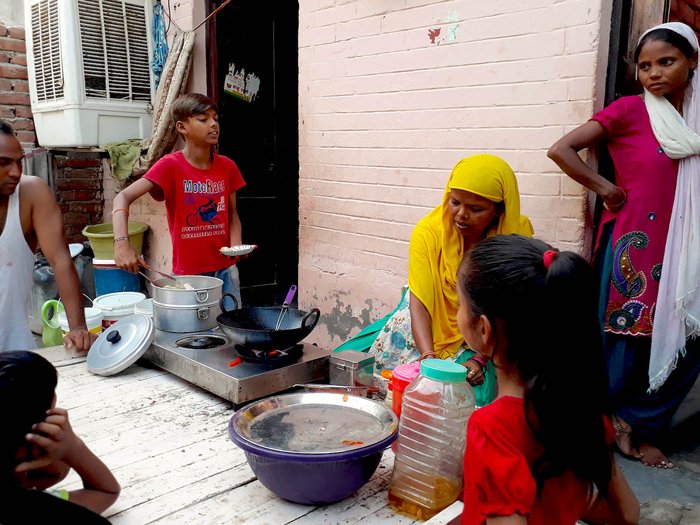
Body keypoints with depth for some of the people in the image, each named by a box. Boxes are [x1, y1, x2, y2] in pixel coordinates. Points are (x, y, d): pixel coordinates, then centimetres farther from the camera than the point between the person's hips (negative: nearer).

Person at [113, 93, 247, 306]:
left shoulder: (227, 166, 2)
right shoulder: (170, 165, -11)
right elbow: (123, 197, -19)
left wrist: (236, 245, -8)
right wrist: (122, 243, -34)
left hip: (225, 269, 4)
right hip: (188, 273, -4)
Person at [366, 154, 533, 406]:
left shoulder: (518, 232, -16)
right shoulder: (429, 232, -19)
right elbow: (419, 304, -24)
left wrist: (479, 359, -26)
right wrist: (429, 357, -38)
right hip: (430, 328, 1)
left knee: (474, 389, -18)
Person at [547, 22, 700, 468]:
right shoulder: (630, 110, -5)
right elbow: (561, 149, -10)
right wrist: (606, 189, -8)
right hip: (634, 243, -5)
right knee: (626, 335, 1)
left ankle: (641, 425, 24)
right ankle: (611, 423, 22)